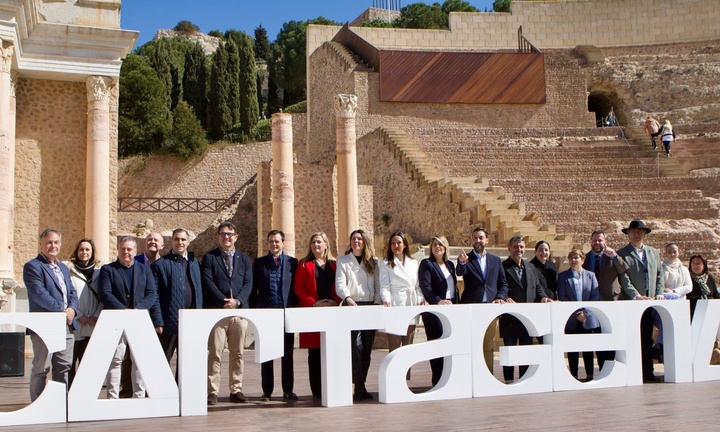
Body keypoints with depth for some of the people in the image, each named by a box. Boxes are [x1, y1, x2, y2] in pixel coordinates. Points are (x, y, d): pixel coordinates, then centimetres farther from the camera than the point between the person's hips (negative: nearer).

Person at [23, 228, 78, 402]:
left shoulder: (63, 268, 22)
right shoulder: (32, 267, -4)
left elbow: (72, 292, 17)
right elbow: (39, 294, -15)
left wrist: (72, 309, -5)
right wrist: (61, 311, -18)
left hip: (67, 326, 7)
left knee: (63, 368, 10)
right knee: (41, 369, -2)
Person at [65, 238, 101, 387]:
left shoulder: (98, 272, 12)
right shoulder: (69, 270, 0)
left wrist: (96, 316, -3)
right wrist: (78, 315, -10)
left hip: (93, 325, 3)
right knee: (71, 362, -3)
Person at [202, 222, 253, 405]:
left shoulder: (243, 259, 16)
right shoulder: (209, 257, 6)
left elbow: (248, 283, 6)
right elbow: (208, 283, -5)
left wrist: (237, 301, -10)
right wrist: (223, 302, -15)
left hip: (239, 310, 3)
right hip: (216, 310, -3)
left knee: (237, 353, 6)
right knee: (215, 353, -4)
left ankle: (236, 390, 12)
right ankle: (212, 391, 0)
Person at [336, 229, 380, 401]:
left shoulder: (373, 262, 15)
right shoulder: (343, 261, 8)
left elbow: (378, 285, 11)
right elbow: (340, 285, -4)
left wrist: (377, 303, -4)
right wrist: (348, 299, -22)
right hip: (352, 306, -3)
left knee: (367, 348, 3)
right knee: (356, 346, -14)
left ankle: (361, 385, 11)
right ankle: (359, 388, -13)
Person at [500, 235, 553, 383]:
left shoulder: (531, 268, 17)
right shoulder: (502, 267, -2)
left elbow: (538, 287, 18)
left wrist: (543, 297, -1)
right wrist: (505, 298, -27)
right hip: (510, 317, -5)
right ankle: (509, 380, 7)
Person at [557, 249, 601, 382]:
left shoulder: (590, 275, 9)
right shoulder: (563, 276, 4)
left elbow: (596, 296, 2)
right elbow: (562, 297, -3)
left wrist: (585, 312, -11)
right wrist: (576, 313, -12)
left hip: (588, 318, 1)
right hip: (571, 320, -1)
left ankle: (589, 374, 10)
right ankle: (573, 375, 5)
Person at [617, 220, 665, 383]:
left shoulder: (653, 252, 19)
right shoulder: (622, 254, 2)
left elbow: (660, 275, 16)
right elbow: (624, 279, -7)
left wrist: (659, 293, 1)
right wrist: (636, 296, -18)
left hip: (651, 302, 5)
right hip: (632, 302, -4)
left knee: (647, 338, 6)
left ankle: (648, 372, 10)